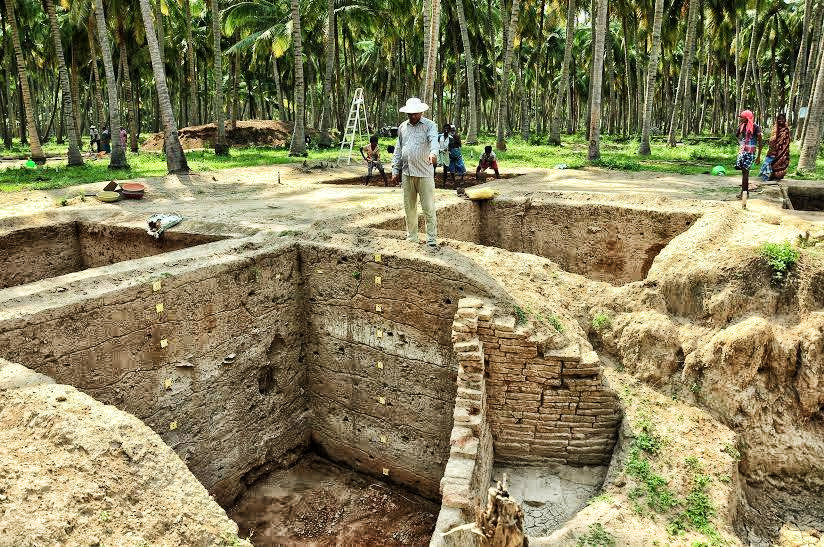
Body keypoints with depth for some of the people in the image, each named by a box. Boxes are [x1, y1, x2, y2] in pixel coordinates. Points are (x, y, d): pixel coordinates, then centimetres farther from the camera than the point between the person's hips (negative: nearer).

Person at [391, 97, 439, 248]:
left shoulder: (430, 125, -1)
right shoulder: (402, 127, 14)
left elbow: (434, 140, -22)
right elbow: (398, 150, 17)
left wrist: (433, 153, -43)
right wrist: (395, 170, 11)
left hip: (425, 173, -4)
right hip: (406, 173, 5)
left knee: (429, 208, -3)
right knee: (409, 208, 10)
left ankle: (432, 240, 3)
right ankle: (411, 239, 21)